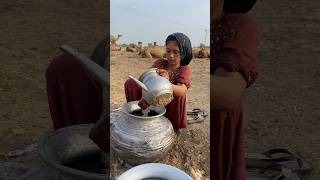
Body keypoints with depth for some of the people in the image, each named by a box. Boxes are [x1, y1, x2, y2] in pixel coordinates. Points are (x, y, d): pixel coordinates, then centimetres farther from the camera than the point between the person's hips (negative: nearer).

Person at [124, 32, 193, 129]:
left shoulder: (185, 70, -13)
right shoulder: (159, 63, -2)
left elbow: (182, 91, -34)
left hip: (170, 108, -3)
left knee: (178, 94, -35)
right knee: (130, 83, -12)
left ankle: (174, 127, -11)